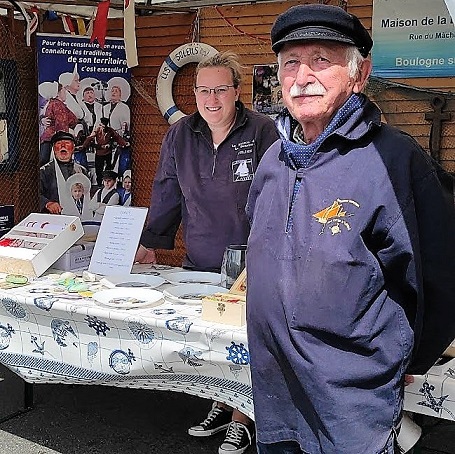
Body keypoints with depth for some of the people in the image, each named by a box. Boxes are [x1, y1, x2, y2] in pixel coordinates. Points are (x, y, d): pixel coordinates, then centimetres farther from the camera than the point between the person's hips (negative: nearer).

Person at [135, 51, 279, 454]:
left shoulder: (262, 132, -8)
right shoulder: (179, 135, 5)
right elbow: (166, 194, 12)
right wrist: (151, 242, 13)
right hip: (198, 263, 4)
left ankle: (241, 419, 20)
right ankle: (220, 404, 31)